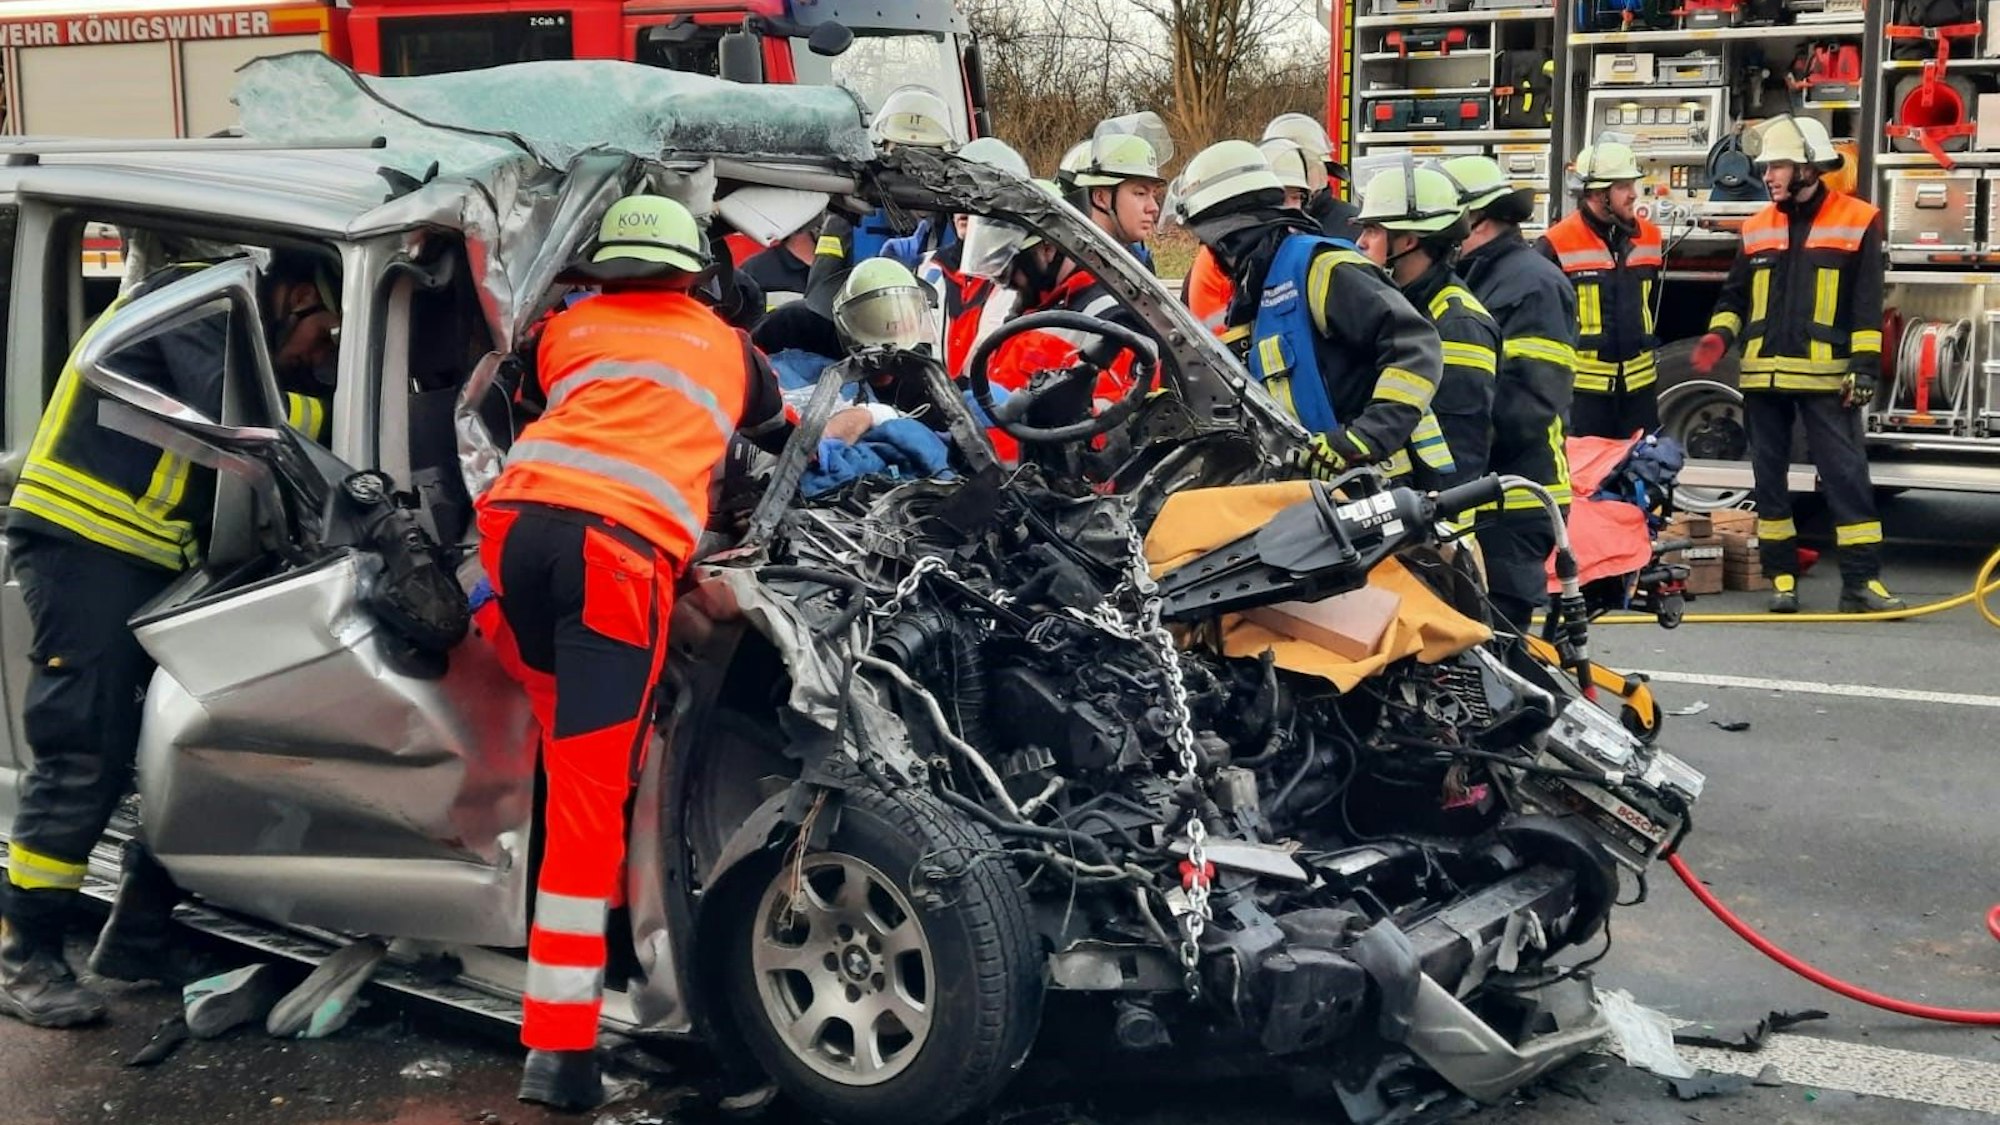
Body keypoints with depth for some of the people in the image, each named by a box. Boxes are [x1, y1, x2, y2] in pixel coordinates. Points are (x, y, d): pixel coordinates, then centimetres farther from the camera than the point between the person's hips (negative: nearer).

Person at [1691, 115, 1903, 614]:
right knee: (1769, 478, 7)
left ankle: (1860, 581, -4)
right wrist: (1720, 335, -3)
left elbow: (1868, 303, -3)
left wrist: (1865, 367, -9)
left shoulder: (1857, 222, 0)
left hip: (1826, 377, -4)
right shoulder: (1757, 228, 12)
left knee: (1847, 474, -5)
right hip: (1763, 376, 4)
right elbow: (1735, 295, 16)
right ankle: (1781, 576, 15)